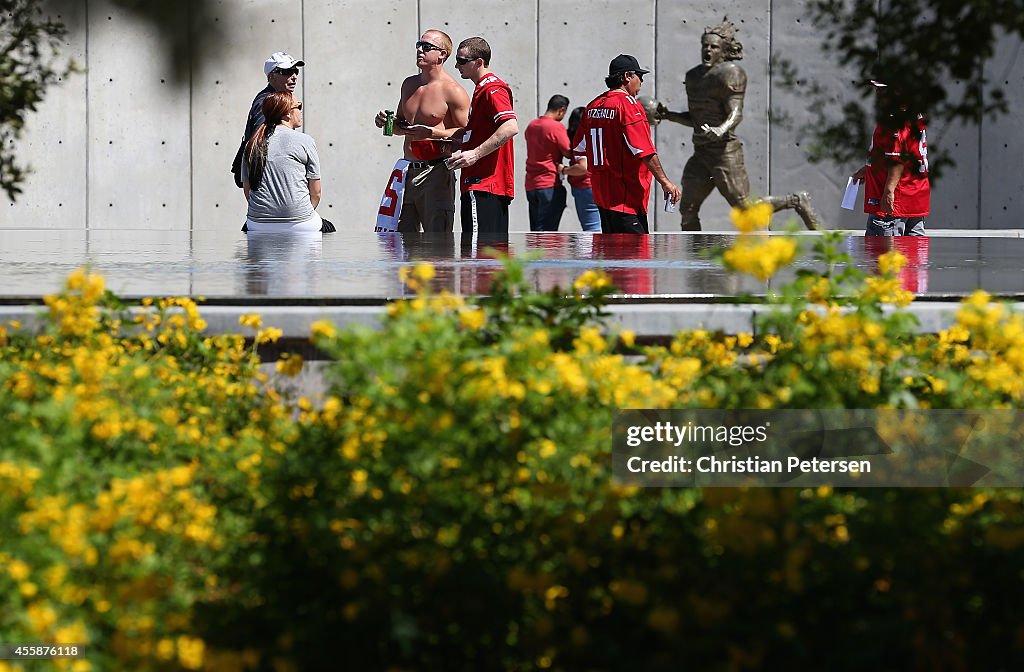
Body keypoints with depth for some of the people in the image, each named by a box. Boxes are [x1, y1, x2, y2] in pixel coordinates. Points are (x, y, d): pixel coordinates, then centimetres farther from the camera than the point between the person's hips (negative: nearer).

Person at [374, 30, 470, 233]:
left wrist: (433, 133, -20)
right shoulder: (409, 84, 15)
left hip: (436, 172, -7)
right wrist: (387, 122, 6)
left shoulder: (453, 91, -8)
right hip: (408, 173, 7)